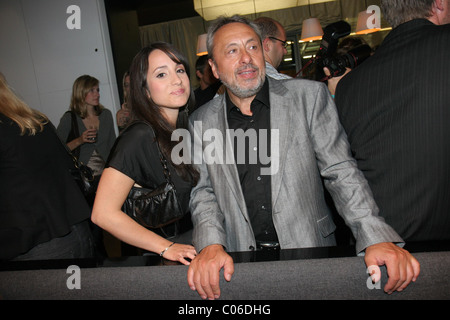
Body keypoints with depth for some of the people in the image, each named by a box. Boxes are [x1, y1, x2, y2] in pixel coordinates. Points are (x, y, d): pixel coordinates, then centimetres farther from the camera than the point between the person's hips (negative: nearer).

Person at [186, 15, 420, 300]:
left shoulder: (310, 96, -1)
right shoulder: (202, 122, 3)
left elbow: (340, 171, -3)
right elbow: (204, 192, 3)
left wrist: (377, 238, -15)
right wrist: (211, 245, -15)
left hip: (310, 248, -1)